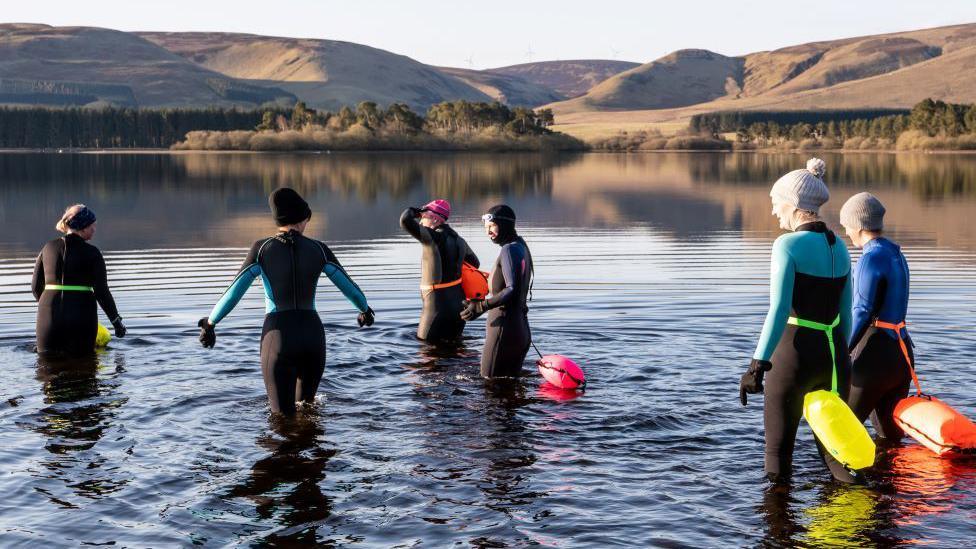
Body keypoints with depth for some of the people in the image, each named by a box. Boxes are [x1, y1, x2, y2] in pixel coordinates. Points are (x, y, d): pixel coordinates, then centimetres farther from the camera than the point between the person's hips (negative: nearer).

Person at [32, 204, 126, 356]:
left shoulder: (48, 248, 7)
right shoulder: (92, 253, -5)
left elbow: (36, 287, 11)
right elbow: (101, 292, -7)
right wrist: (116, 320, 3)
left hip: (49, 315, 3)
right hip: (81, 317, -3)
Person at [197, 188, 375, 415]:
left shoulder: (262, 248, -4)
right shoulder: (318, 249, 1)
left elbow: (234, 292, -3)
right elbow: (349, 287, 9)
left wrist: (210, 322, 14)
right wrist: (365, 308, 32)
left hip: (278, 339, -2)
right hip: (313, 336, 2)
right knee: (306, 404, 29)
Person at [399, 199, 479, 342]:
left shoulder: (434, 237, -17)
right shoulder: (458, 240, 8)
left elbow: (405, 220, -24)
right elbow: (475, 263, 22)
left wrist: (417, 211, -4)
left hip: (438, 304, -8)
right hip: (457, 302, 8)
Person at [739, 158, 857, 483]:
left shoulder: (788, 244, -11)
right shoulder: (839, 247, 10)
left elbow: (779, 311, -19)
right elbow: (845, 315, 14)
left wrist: (758, 364, -20)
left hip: (796, 351, -7)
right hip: (835, 355, 7)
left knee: (778, 454, 5)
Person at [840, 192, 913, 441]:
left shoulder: (872, 258, -13)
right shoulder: (895, 254, 15)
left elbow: (863, 312, -19)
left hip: (877, 352, -9)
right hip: (900, 348, 9)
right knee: (890, 434, 11)